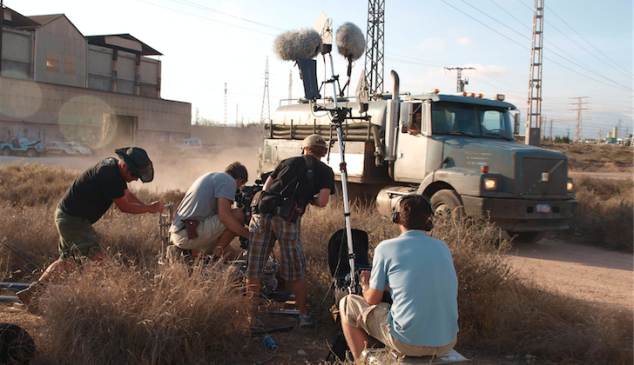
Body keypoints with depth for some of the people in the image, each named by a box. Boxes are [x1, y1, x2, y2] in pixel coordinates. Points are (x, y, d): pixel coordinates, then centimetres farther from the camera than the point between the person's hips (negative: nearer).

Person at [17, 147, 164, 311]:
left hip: (66, 215, 10)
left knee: (68, 260, 17)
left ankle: (31, 292, 22)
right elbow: (124, 206, -20)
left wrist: (148, 207, 2)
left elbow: (128, 195, 14)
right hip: (72, 219, -10)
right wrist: (150, 208, -11)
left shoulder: (115, 168, 5)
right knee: (96, 257, -9)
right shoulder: (108, 175, -26)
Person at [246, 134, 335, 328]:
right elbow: (322, 202, 2)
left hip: (263, 210, 3)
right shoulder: (326, 171, 15)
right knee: (296, 270, 13)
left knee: (253, 269, 12)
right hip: (288, 217, -2)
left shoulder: (287, 162, 24)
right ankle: (304, 315, 24)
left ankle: (251, 315, 18)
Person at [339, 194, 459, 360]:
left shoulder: (386, 248, -7)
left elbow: (372, 299, 0)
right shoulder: (443, 247, 7)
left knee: (347, 304, 14)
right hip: (448, 343, 5)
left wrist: (365, 284, 24)